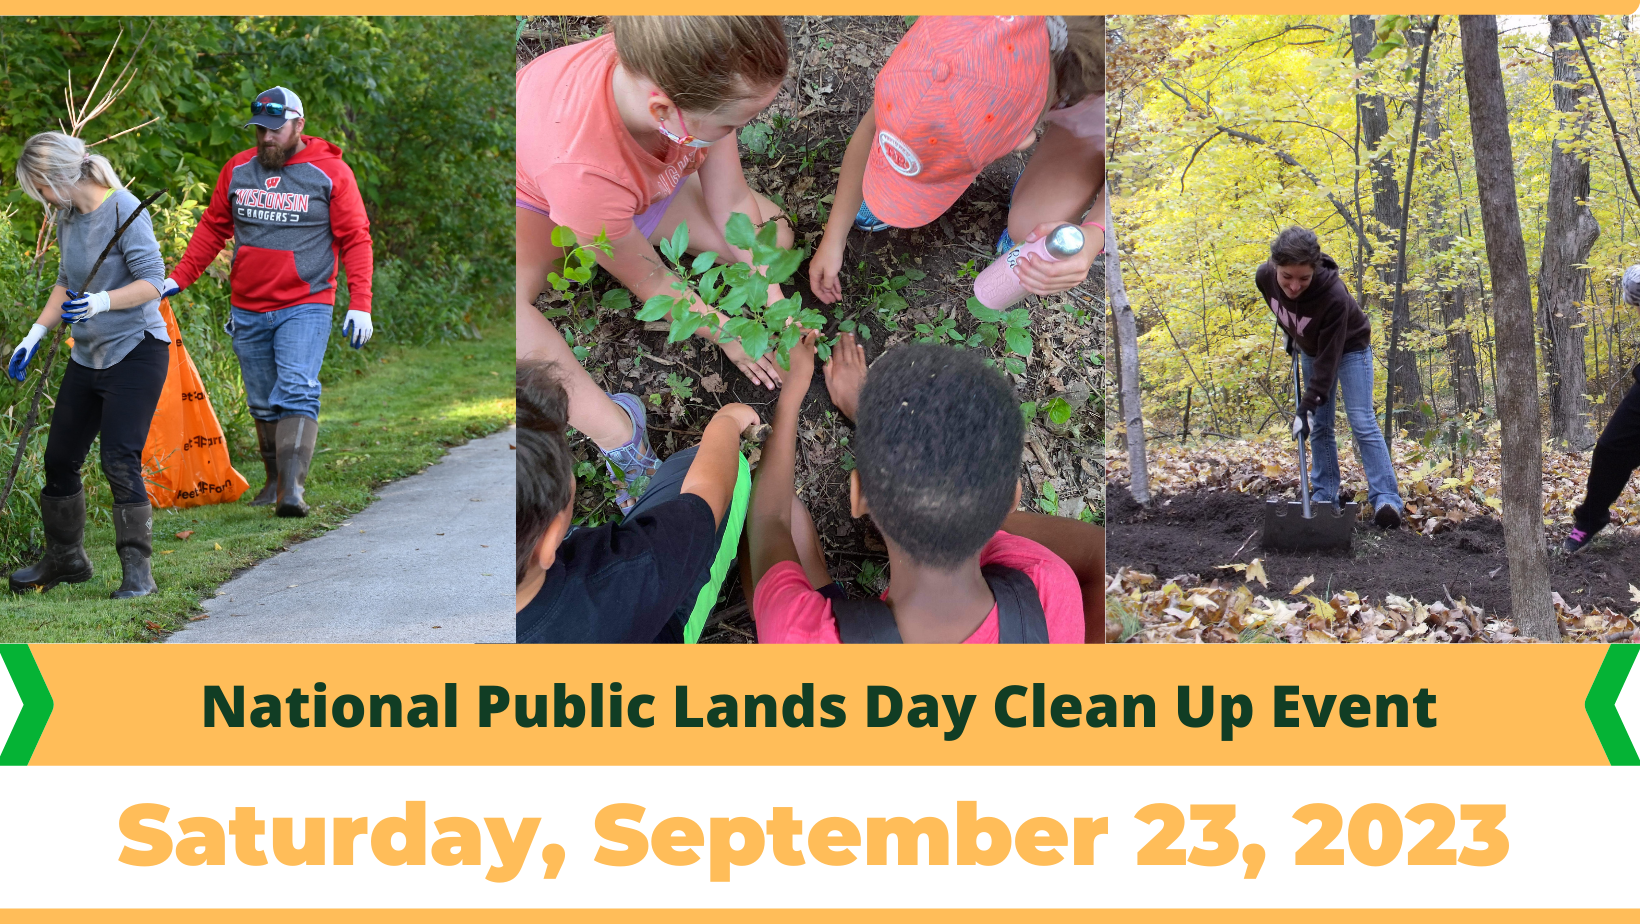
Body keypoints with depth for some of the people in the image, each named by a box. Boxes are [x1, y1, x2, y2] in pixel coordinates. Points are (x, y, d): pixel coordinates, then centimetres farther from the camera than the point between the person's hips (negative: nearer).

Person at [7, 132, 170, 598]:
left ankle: (137, 569, -8)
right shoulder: (66, 216, 8)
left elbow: (152, 282, -19)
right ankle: (66, 558, 28)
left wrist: (102, 302, -33)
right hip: (87, 357, 8)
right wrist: (35, 334, 13)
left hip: (135, 352, -8)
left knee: (120, 459, -15)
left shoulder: (124, 210, -16)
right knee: (59, 457, 11)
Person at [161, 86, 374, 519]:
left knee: (296, 393, -19)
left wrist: (360, 305, -11)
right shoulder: (237, 169, 9)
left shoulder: (330, 172, -3)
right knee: (262, 403, 10)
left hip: (305, 308, -5)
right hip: (248, 312, 5)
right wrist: (178, 279, 12)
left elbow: (355, 239, -3)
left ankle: (292, 488, -26)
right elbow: (213, 228, 19)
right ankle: (274, 479, 23)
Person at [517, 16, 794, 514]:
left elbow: (733, 203, -16)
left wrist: (773, 304, -20)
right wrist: (726, 334, -15)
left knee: (775, 234, -6)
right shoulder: (581, 167, -48)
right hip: (538, 203, -6)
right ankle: (614, 429, -31)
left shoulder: (696, 86, -34)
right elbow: (650, 283, -27)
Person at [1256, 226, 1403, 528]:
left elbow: (1328, 358, -37)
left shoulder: (1334, 295, -42)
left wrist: (1308, 406, -37)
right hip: (1311, 348, 5)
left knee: (1362, 422, -14)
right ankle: (1324, 496, 12)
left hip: (1349, 347, -5)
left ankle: (1386, 499, -18)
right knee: (1319, 426, 5)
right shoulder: (1265, 277, -26)